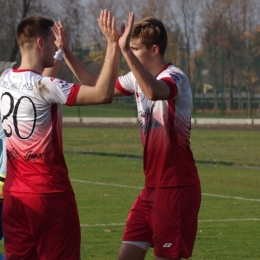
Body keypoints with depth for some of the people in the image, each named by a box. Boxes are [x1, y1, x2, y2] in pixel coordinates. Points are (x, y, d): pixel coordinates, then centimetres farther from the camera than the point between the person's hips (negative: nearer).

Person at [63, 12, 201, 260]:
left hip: (177, 187, -8)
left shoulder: (175, 77, -16)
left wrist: (125, 51, -48)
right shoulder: (138, 79, 10)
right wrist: (67, 55, 11)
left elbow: (154, 91, -40)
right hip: (152, 186, 8)